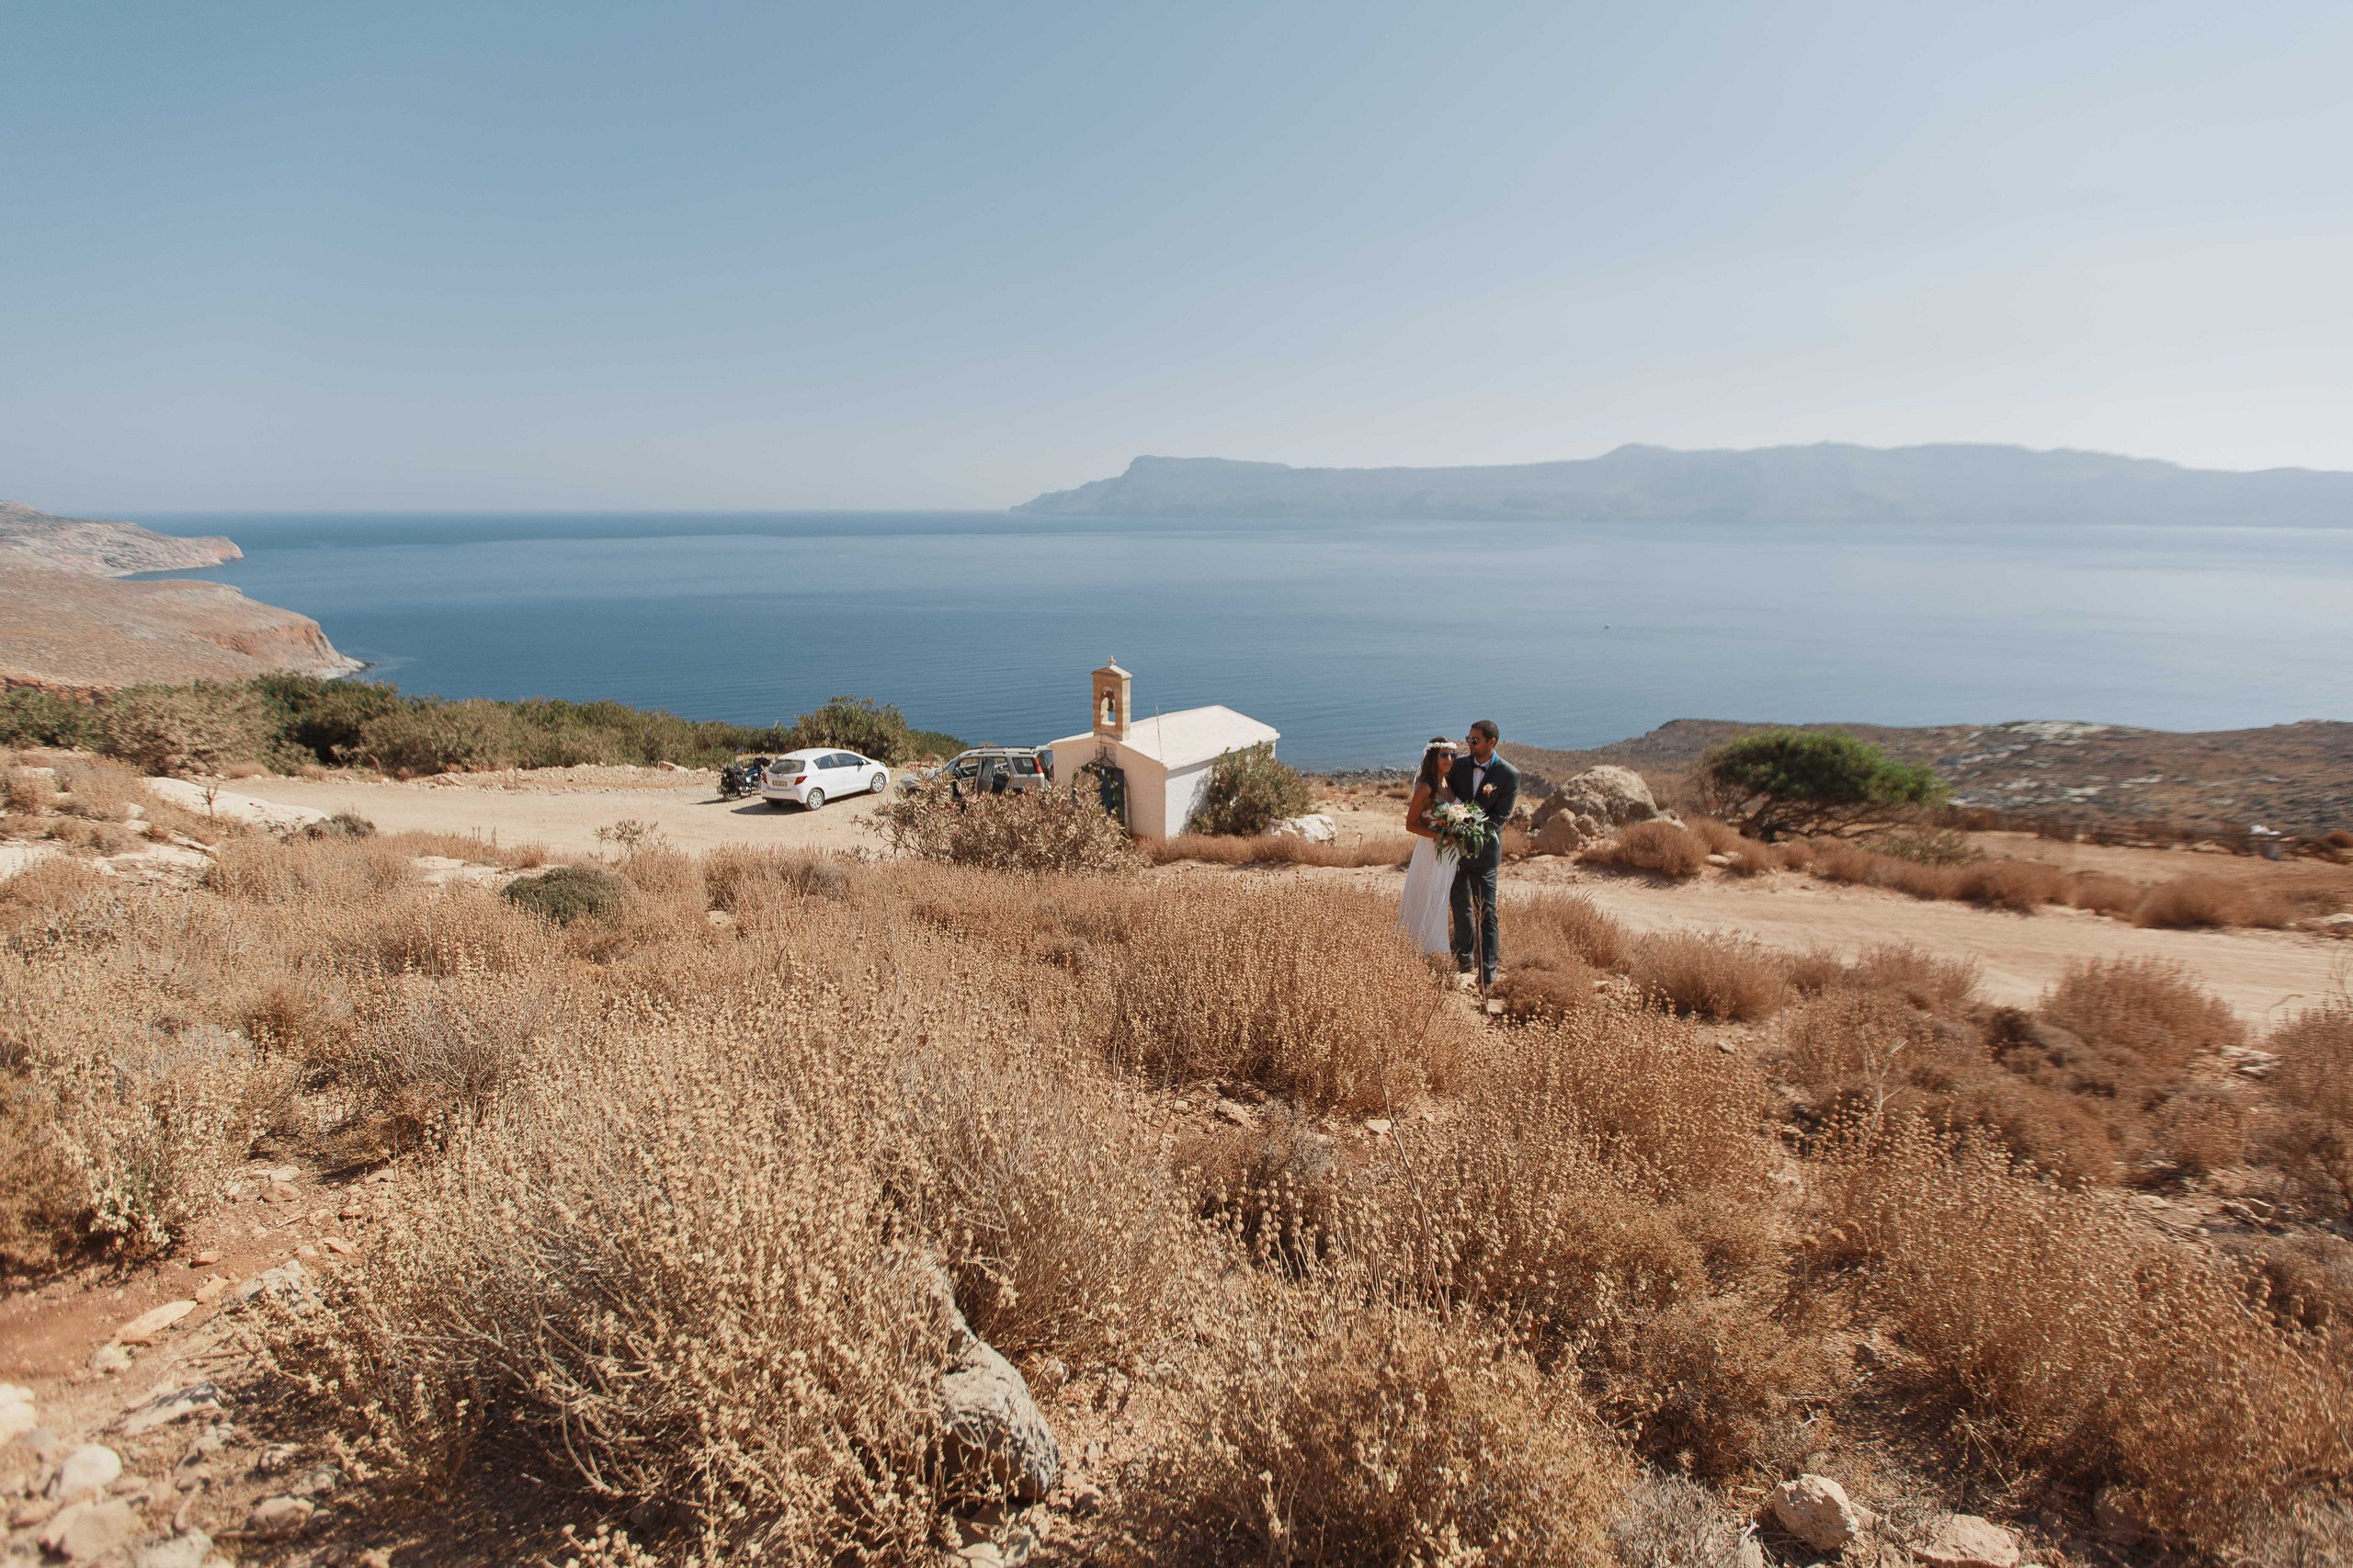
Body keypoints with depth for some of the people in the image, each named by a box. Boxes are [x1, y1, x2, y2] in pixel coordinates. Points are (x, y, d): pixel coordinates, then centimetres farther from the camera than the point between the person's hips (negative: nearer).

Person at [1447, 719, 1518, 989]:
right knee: (1460, 906, 15)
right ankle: (1463, 959, 29)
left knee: (1486, 912, -3)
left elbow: (1500, 817, -14)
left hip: (1484, 850, -4)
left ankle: (1488, 972, -1)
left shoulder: (1509, 775, -12)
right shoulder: (1460, 764, -2)